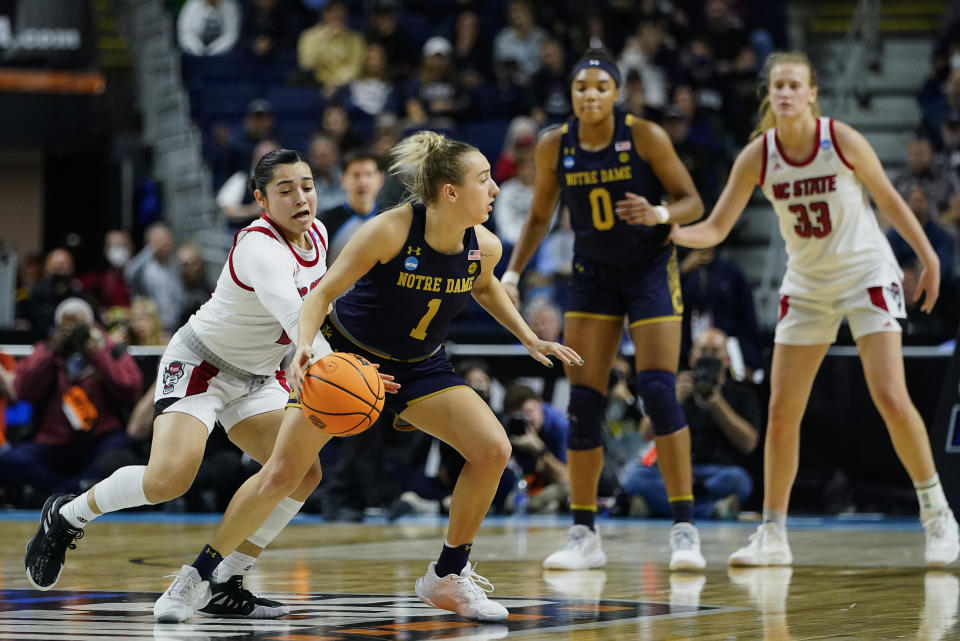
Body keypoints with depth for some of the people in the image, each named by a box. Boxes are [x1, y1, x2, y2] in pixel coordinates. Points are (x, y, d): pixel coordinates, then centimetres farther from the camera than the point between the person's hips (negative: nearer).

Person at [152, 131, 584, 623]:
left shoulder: (484, 247, -13)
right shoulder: (390, 231, -28)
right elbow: (325, 291, -20)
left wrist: (528, 338, 9)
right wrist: (304, 344, -37)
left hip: (419, 368, 4)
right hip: (346, 355, -4)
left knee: (493, 449, -16)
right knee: (282, 475, -8)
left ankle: (447, 577, -1)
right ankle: (199, 573, 11)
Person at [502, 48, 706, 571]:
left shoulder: (645, 137, -14)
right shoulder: (554, 146, -4)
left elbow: (692, 202, -8)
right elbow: (539, 217, 9)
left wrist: (659, 214, -29)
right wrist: (512, 273, -2)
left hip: (651, 271, -3)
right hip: (593, 275, 3)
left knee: (658, 392, -14)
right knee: (583, 403, -2)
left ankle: (684, 527, -8)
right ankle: (583, 534, 6)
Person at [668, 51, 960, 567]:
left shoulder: (842, 141, -16)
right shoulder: (757, 156, -10)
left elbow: (888, 199, -2)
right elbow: (716, 228, -9)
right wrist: (675, 233, -28)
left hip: (866, 274, -3)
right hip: (806, 286, 3)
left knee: (891, 398, -14)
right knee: (782, 412, -1)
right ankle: (772, 535, 9)